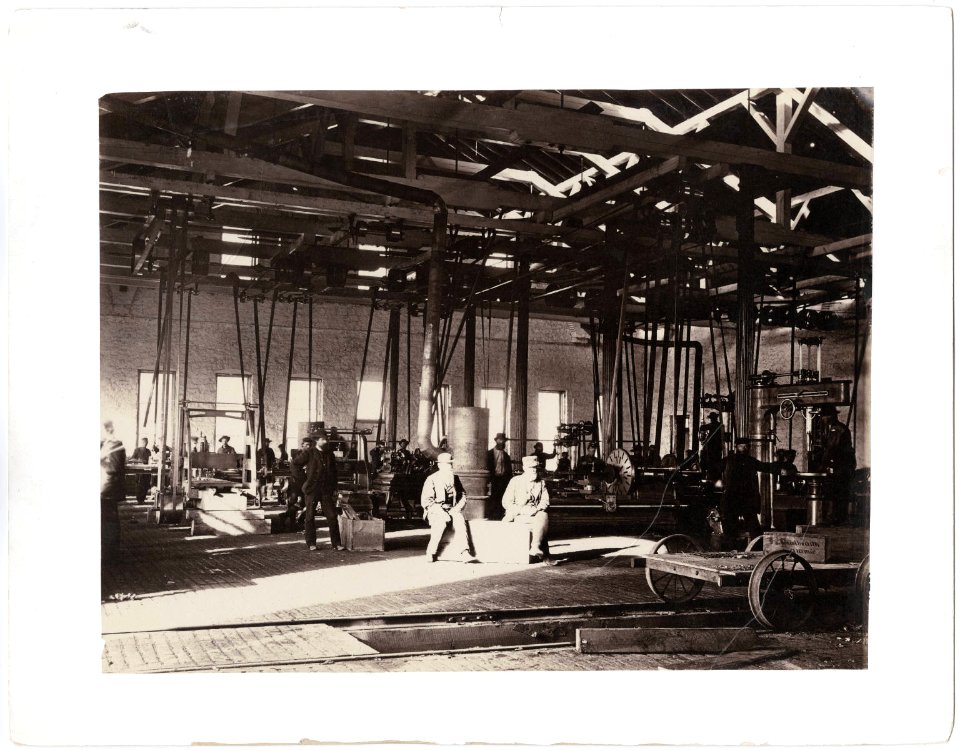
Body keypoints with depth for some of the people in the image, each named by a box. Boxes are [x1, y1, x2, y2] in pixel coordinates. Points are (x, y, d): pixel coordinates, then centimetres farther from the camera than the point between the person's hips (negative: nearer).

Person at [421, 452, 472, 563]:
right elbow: (425, 501, -7)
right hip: (436, 511, -3)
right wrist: (440, 511, -19)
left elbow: (463, 496, 15)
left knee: (460, 520, -30)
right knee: (441, 522, -36)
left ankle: (465, 553, -39)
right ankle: (431, 553, -22)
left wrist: (457, 508, -6)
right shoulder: (432, 480, -1)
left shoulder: (455, 479, 13)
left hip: (452, 510, 3)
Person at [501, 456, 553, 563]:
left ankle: (535, 548, -41)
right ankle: (544, 555, -31)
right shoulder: (515, 481, 3)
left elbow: (545, 501, 5)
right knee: (538, 522, -32)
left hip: (536, 514, 3)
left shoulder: (541, 483, 13)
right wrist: (522, 510, -18)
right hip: (517, 516, -3)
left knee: (543, 517, -32)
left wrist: (537, 509, -18)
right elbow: (506, 502, -3)